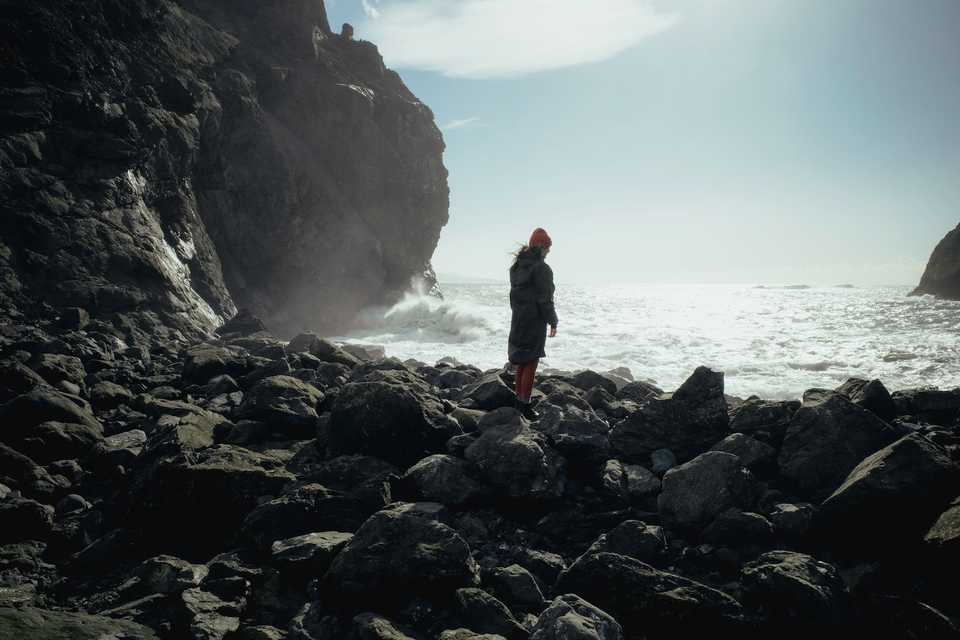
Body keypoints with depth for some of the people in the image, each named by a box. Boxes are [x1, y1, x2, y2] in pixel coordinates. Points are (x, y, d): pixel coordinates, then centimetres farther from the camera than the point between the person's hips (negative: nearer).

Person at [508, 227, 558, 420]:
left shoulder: (517, 266, 10)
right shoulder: (541, 269, -17)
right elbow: (545, 299, -17)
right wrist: (553, 322, -9)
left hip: (518, 319, 9)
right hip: (535, 321, -8)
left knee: (522, 361, 18)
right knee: (531, 363, -3)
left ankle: (519, 397, 25)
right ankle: (524, 404, -1)